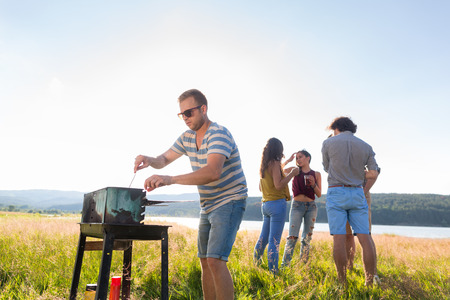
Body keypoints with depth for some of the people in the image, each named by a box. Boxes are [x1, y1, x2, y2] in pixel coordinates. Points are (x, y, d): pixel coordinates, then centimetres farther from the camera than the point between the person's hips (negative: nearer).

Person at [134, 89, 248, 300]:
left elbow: (213, 172, -37)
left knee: (215, 260, -19)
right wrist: (149, 160, -12)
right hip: (207, 206, 8)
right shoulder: (187, 137, 5)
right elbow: (164, 159, 13)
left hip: (229, 203, -8)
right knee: (205, 261, 10)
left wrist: (170, 179, -46)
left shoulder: (218, 134, -21)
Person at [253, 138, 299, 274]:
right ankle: (273, 271, -4)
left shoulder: (264, 166, 14)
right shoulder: (274, 163, -10)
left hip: (265, 204, 8)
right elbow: (278, 185, -19)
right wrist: (292, 173, -8)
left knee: (263, 237, 14)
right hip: (277, 203, -8)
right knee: (274, 240, -7)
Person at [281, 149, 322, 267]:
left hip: (311, 206, 2)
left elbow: (319, 194, 6)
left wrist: (313, 184, -11)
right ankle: (285, 264, -8)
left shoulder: (316, 174, 7)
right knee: (292, 236, -10)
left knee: (307, 238, 5)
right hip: (297, 205, -1)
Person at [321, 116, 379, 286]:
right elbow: (373, 173, 4)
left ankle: (342, 283, 0)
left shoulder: (328, 143, 3)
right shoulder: (366, 147, 9)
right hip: (357, 193, 3)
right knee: (364, 238, 3)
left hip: (336, 192, -2)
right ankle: (370, 283, 4)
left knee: (339, 239, -3)